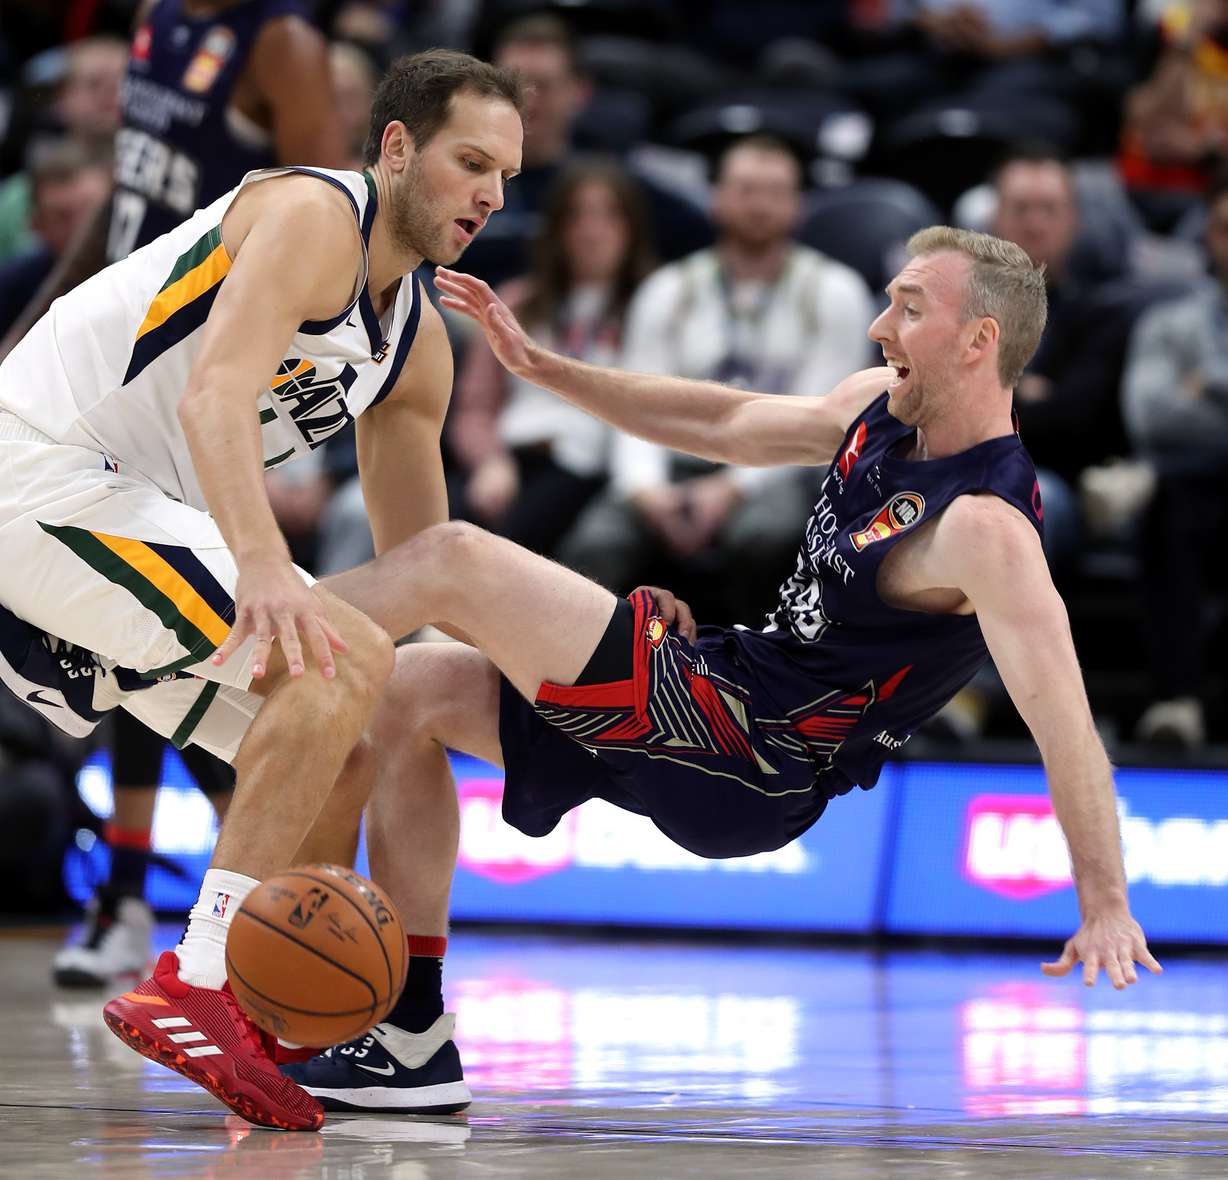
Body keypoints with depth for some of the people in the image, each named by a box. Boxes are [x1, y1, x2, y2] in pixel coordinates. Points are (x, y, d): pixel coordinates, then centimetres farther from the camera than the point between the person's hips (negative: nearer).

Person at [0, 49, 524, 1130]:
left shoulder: (418, 343, 14)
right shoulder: (315, 216, -14)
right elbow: (215, 391, -31)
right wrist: (264, 564, -46)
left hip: (122, 513, 10)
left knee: (339, 754, 11)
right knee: (344, 660, -22)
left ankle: (291, 1032, 13)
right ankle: (195, 987, -26)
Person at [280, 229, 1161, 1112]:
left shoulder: (985, 527, -21)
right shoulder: (884, 409, 6)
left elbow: (1063, 717, -27)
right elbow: (731, 425, 20)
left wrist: (1106, 906, -34)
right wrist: (537, 365, 20)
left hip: (751, 762, -9)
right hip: (721, 705, 9)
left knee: (455, 559, -15)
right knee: (410, 694, 10)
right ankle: (409, 1039, 10)